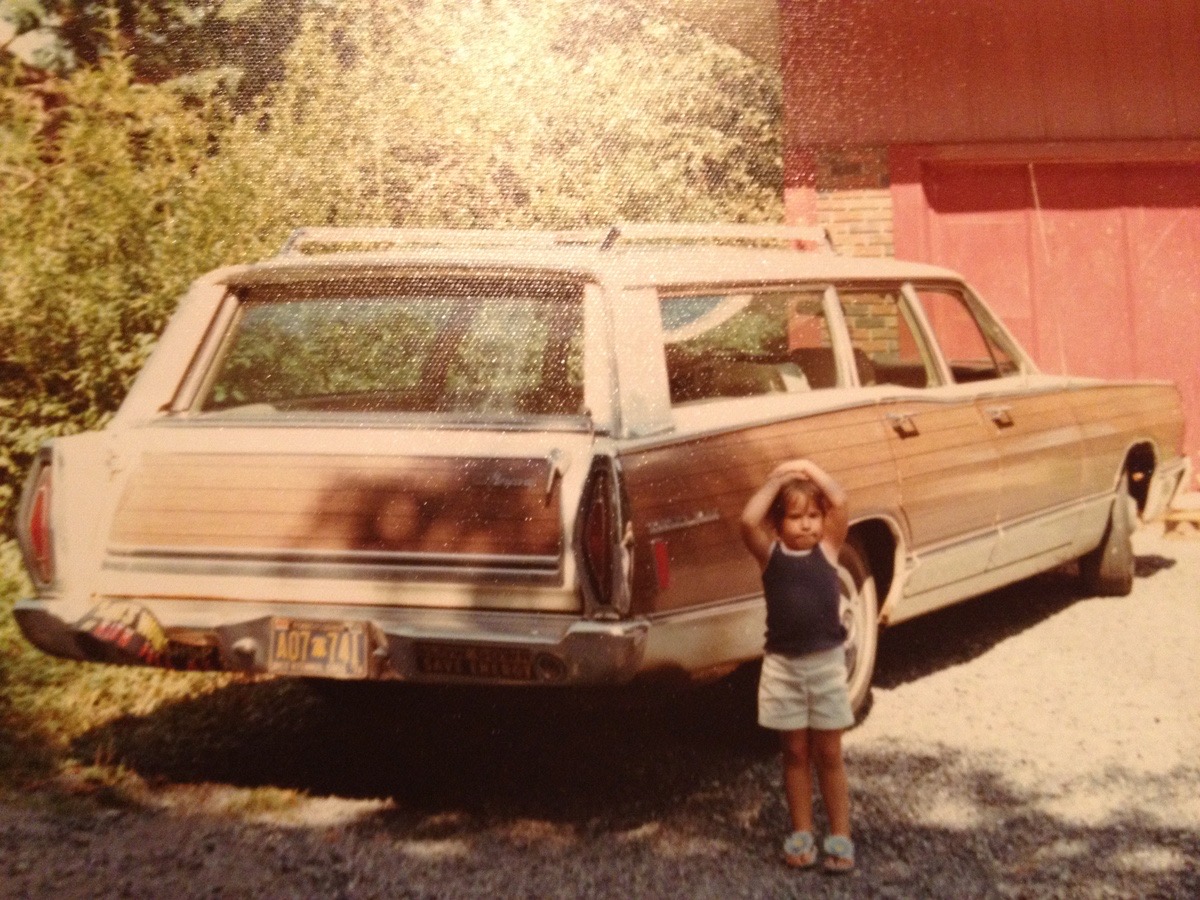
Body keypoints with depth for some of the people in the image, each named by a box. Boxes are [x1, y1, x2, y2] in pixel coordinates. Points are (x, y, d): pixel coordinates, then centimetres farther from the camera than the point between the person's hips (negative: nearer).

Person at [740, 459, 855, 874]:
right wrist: (777, 478, -12)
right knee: (795, 753, 11)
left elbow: (840, 503, -17)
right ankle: (801, 833, 20)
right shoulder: (770, 554, -2)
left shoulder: (828, 549, -2)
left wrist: (809, 468, -8)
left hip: (827, 661, 0)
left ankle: (840, 835, 14)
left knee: (829, 754, 8)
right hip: (782, 664, 0)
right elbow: (748, 520, -20)